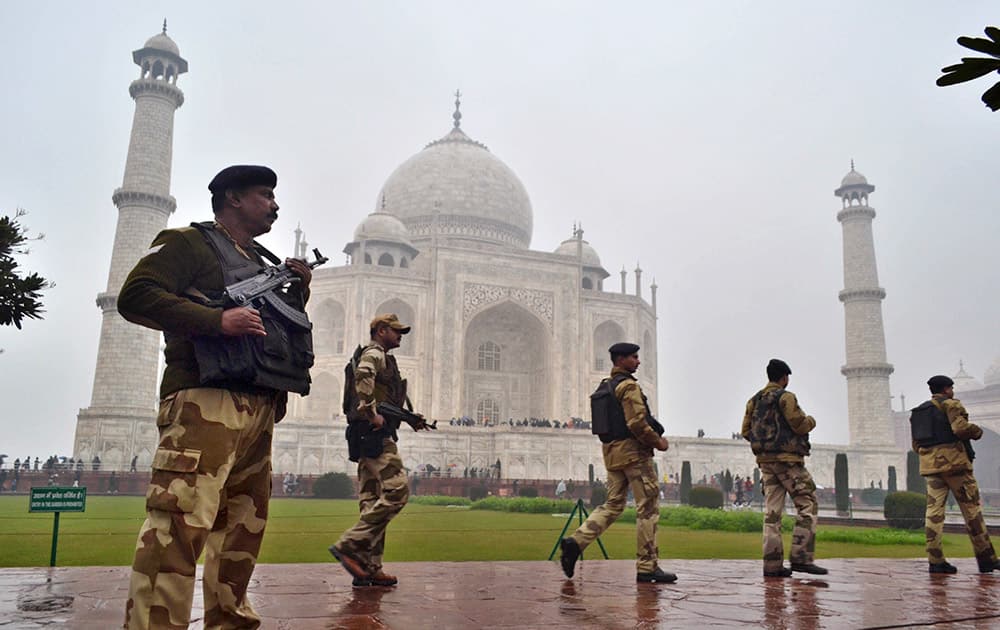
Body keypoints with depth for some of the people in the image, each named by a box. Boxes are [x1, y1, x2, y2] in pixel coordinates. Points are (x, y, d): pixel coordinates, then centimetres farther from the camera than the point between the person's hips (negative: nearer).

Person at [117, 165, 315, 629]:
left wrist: (299, 292, 15)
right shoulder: (190, 243, 4)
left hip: (259, 409, 9)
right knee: (180, 524, -17)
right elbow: (135, 296, -10)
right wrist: (219, 320, -18)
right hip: (207, 402, -8)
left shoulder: (262, 262, 27)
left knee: (244, 526, 12)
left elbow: (281, 329, 33)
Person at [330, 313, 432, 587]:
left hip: (371, 436, 10)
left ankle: (368, 568, 6)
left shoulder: (383, 359, 27)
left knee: (372, 501, 6)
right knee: (397, 491, -15)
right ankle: (348, 545, -15)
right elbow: (362, 376, -27)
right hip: (375, 434, -10)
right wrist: (372, 413, -27)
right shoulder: (374, 354, -4)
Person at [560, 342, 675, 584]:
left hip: (611, 452, 9)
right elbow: (637, 423, -21)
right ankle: (647, 567, 2)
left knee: (613, 504, 12)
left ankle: (576, 541, -3)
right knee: (648, 507, -1)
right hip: (633, 451, -9)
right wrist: (657, 442, -8)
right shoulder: (628, 386, -12)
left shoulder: (603, 387, 17)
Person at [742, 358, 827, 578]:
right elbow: (800, 426, -12)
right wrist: (811, 421, 9)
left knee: (772, 510, 5)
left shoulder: (754, 401, 12)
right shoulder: (785, 397, -8)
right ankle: (800, 557, -8)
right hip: (788, 459, -7)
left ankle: (772, 564, 2)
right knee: (807, 505, 0)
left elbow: (746, 432, 10)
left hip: (765, 461, 7)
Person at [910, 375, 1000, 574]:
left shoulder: (918, 411, 19)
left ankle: (936, 561, -6)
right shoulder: (951, 404, -1)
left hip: (930, 466, 6)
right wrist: (977, 431, 1)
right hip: (953, 462, -6)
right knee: (971, 508, 1)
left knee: (934, 510, -1)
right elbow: (961, 428, -18)